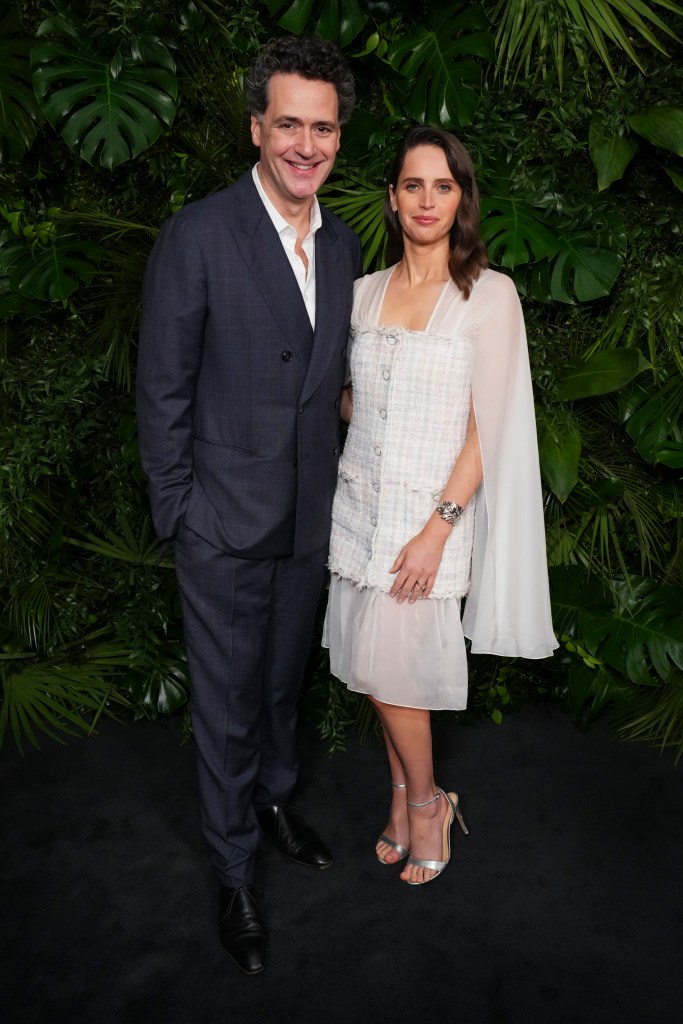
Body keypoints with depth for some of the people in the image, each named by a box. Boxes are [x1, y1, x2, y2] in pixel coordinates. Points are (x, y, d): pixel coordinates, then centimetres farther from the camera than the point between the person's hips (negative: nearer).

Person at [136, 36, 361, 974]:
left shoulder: (342, 244, 6)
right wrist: (178, 514, -10)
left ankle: (275, 798, 48)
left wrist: (329, 484, 11)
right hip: (226, 523, -5)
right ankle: (235, 870, 30)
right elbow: (162, 392, -11)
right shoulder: (197, 236, -13)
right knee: (227, 703, 9)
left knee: (284, 680, 23)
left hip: (310, 519, 5)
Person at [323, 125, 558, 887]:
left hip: (435, 509, -4)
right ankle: (407, 795, 30)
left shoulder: (490, 294, -6)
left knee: (387, 665, -5)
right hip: (362, 500, 4)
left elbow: (487, 427, -10)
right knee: (379, 664, 9)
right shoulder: (365, 291, 8)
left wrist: (439, 525, -15)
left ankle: (425, 801, 21)